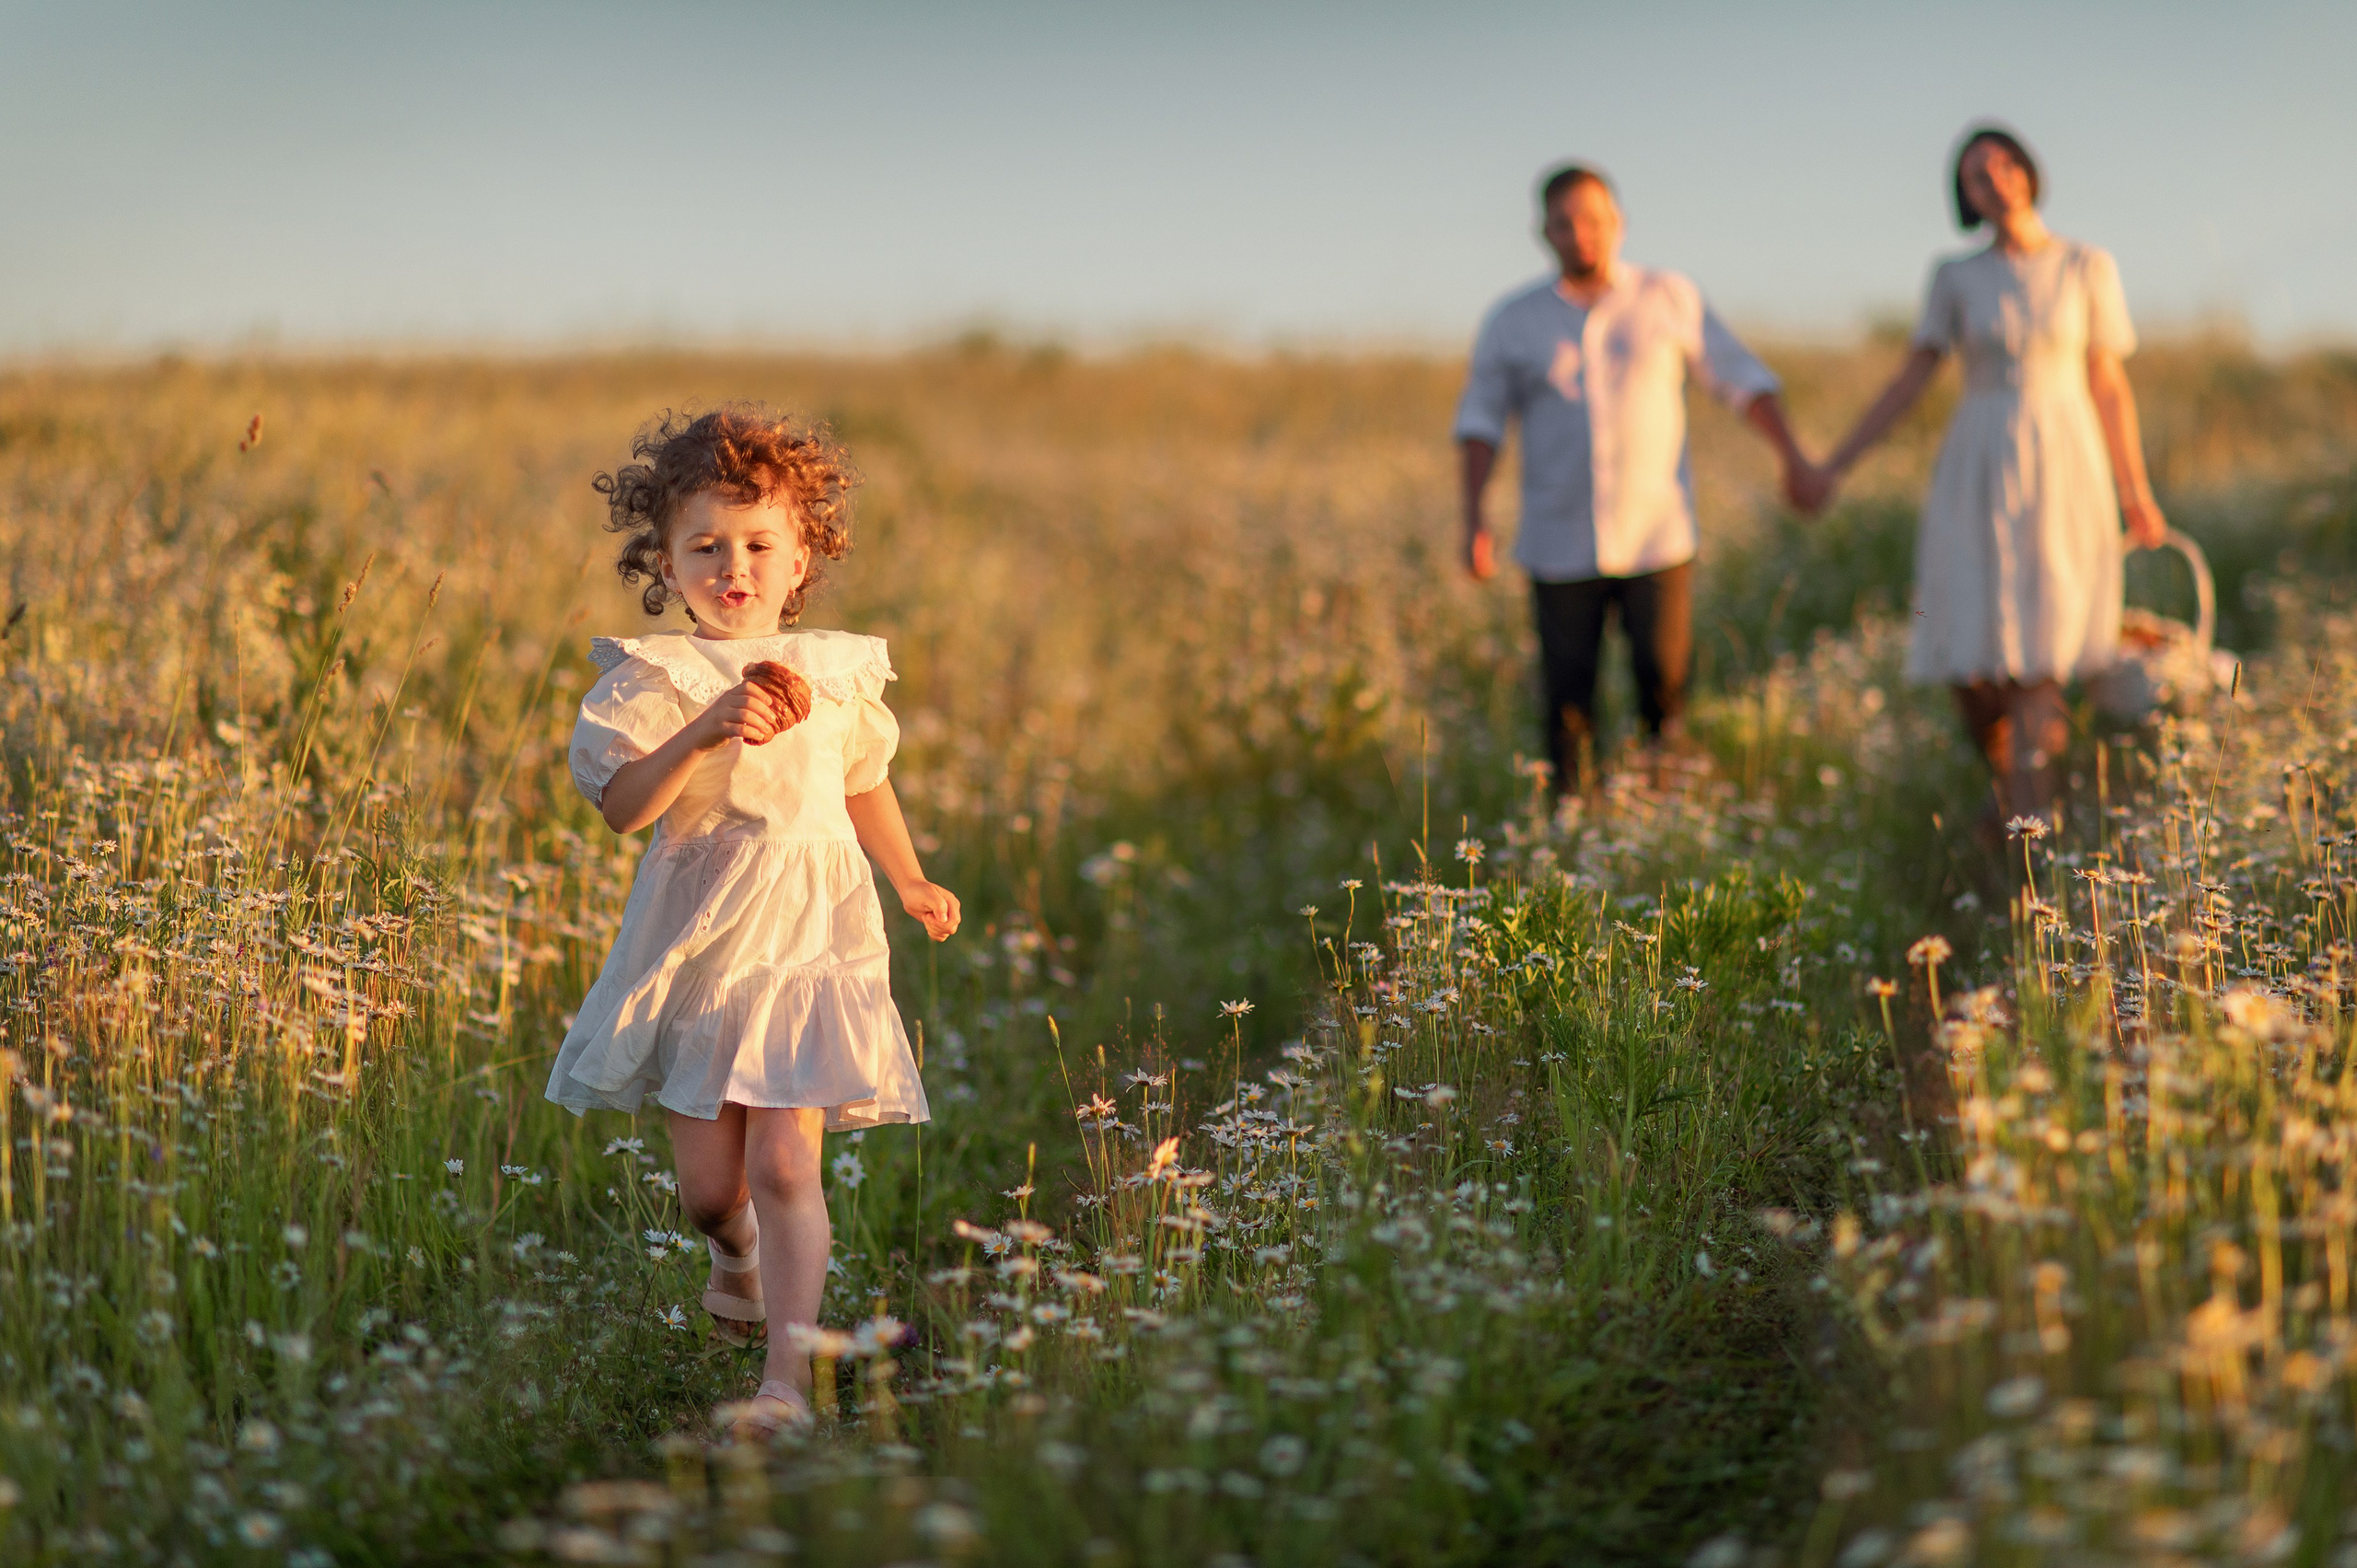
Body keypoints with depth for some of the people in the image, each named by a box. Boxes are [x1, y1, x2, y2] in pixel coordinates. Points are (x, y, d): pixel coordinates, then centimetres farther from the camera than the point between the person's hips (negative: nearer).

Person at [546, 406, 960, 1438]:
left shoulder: (835, 672, 6)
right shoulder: (651, 678, -4)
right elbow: (622, 805, -18)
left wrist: (912, 882, 32)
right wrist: (705, 732, -31)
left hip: (812, 934, 0)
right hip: (698, 939, 0)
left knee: (784, 1163, -12)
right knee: (707, 1179, 6)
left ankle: (787, 1379, -11)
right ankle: (735, 1259, 42)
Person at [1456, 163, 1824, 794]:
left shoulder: (1668, 298, 1)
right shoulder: (1513, 321, 2)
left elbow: (1742, 379, 7)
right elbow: (1481, 418, 6)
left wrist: (1793, 459, 0)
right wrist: (1475, 518, -4)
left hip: (1657, 538, 0)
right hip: (1561, 547, 0)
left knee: (1665, 684, -3)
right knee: (1567, 701, 0)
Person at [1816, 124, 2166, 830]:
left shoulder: (2088, 268, 4)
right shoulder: (1955, 279, 7)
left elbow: (2109, 386, 7)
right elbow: (1909, 382, 8)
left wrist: (2137, 495, 5)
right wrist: (1830, 468, 4)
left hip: (2061, 477, -1)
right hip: (1976, 480, 2)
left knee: (2037, 658, -13)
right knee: (1969, 663, -3)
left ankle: (2029, 808, -8)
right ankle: (2008, 782, 23)